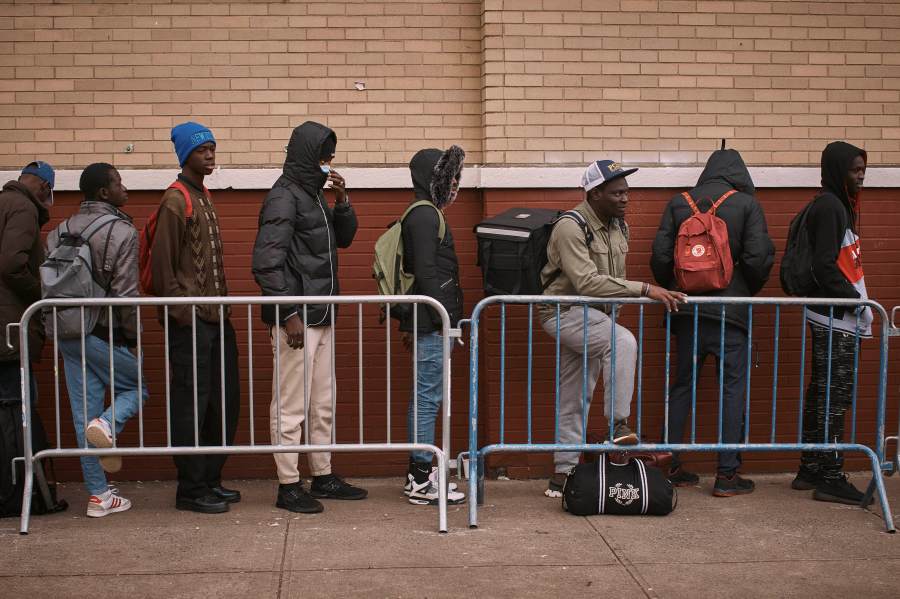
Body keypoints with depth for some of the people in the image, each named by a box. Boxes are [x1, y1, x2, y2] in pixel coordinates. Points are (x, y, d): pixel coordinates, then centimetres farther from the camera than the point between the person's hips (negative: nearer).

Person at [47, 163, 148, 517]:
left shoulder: (60, 232, 10)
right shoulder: (121, 231, -11)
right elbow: (125, 293, -14)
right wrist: (133, 335, -4)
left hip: (67, 335, 6)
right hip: (105, 335, -6)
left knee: (83, 413, 9)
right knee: (136, 385, 16)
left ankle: (98, 495, 13)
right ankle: (107, 424, -15)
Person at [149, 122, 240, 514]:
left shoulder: (204, 198, 18)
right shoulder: (175, 201, -9)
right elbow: (162, 266, -14)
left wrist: (224, 305, 15)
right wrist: (181, 314, -15)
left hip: (216, 319, 9)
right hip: (190, 321, -9)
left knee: (225, 402, 11)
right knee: (191, 406, -2)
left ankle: (210, 479, 22)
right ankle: (191, 489, 7)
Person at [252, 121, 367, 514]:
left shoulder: (313, 194, 15)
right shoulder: (284, 197, -13)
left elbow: (344, 237, 22)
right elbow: (266, 261, -19)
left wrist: (342, 201, 4)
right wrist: (288, 315, -21)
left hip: (322, 316, 10)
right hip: (296, 318, -10)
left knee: (323, 404, 15)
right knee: (290, 406, -2)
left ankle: (323, 476, 26)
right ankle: (288, 486, 6)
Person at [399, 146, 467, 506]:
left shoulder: (426, 214, 20)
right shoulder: (425, 216, -12)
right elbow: (425, 271, -19)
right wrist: (440, 319, -19)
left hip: (429, 323, 10)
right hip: (432, 323, -10)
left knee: (425, 398, 12)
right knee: (427, 398, -6)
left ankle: (419, 475, 19)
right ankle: (422, 482, -1)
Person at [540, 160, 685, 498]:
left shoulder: (618, 227, 7)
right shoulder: (571, 228, -20)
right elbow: (587, 283, -31)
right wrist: (644, 289, -35)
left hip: (592, 315, 8)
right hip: (563, 313, -8)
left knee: (576, 398, 11)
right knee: (623, 341, -31)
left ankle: (563, 473, 19)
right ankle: (618, 427, -25)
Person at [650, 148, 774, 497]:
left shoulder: (678, 203, 6)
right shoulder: (747, 204, -2)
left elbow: (660, 256, 2)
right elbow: (759, 258, -8)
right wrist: (748, 291, 11)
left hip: (687, 309, 4)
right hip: (730, 311, -4)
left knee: (682, 385, 12)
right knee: (733, 388, 3)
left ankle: (670, 466, 16)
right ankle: (727, 474, 3)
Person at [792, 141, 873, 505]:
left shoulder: (834, 205, 17)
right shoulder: (830, 206, -13)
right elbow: (825, 265, -20)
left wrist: (858, 302, 12)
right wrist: (858, 303, -16)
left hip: (833, 317, 10)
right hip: (837, 319, -10)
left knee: (822, 394, 13)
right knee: (835, 397, -6)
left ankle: (811, 471, 20)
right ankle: (831, 479, -1)